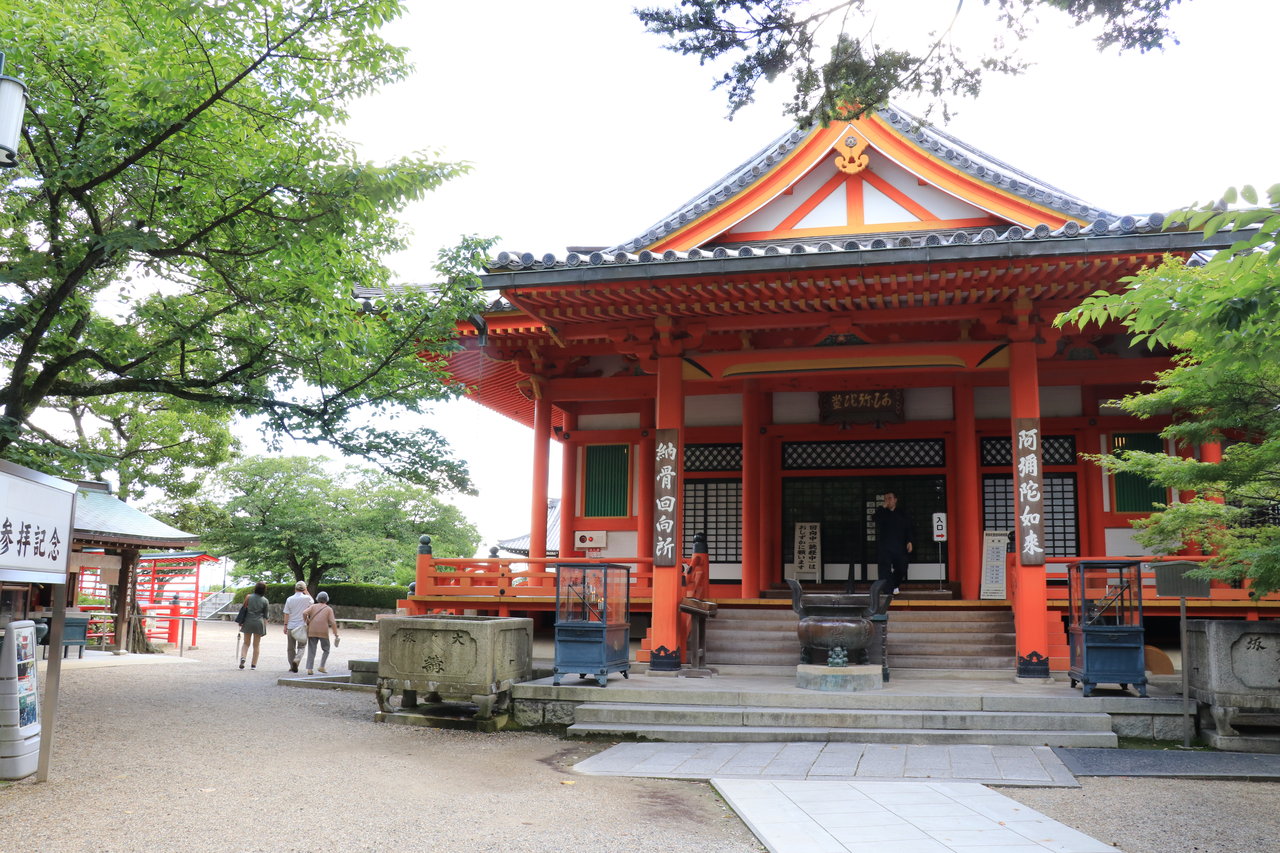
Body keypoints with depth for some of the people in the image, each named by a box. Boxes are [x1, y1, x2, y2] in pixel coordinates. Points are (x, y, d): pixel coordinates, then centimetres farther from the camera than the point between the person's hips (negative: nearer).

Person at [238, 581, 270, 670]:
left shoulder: (248, 597, 0)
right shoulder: (265, 601, -1)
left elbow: (244, 609, 2)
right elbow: (265, 616, 1)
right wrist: (264, 627, 8)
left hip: (248, 622, 1)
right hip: (259, 623, -1)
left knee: (246, 643, 14)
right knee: (256, 645, 9)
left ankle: (243, 657, -10)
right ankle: (253, 664, 11)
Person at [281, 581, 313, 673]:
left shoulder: (289, 599, -4)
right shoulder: (306, 598, -7)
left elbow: (286, 614, -1)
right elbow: (312, 602, 17)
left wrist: (285, 625, 7)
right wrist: (306, 592, 13)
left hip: (291, 627, 1)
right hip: (302, 626, -1)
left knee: (291, 648, 13)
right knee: (301, 646, 9)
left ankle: (292, 667, 17)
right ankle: (297, 660, -17)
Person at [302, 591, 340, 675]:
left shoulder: (313, 606, 9)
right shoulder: (329, 609, 5)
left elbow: (304, 613, -10)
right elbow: (333, 622, -6)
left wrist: (307, 623, 5)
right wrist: (336, 635, -5)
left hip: (312, 632, 1)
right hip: (323, 633, -1)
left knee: (311, 651, 4)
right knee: (326, 650, 15)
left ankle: (309, 669, -9)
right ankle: (322, 667, 2)